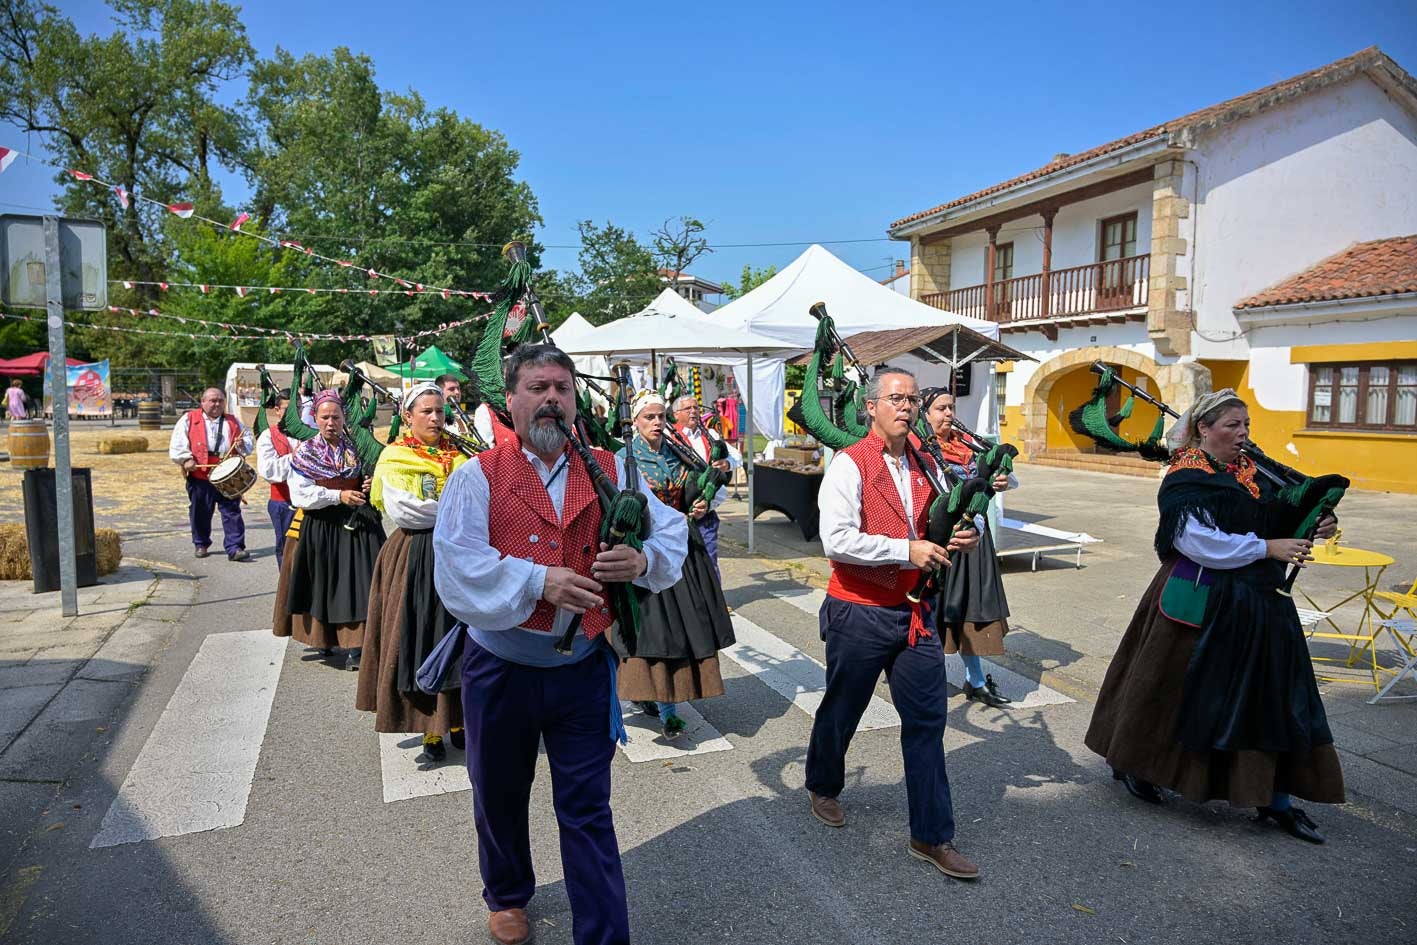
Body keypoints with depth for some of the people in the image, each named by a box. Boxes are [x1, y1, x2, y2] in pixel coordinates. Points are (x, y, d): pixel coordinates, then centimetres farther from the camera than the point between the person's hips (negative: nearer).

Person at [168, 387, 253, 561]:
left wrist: (243, 445, -7)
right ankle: (201, 544, 29)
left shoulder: (233, 421, 13)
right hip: (199, 477, -1)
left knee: (232, 512, -3)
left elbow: (248, 442, 15)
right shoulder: (189, 419, 6)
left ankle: (235, 548, -2)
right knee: (200, 512, 11)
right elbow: (177, 443, -2)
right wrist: (185, 459, -15)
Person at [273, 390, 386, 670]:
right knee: (324, 583, 6)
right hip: (320, 528, -1)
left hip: (356, 526, 1)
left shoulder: (356, 448, 8)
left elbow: (370, 477, 20)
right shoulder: (304, 453, 1)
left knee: (354, 582, -5)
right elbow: (301, 494, -9)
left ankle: (354, 646, -5)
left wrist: (369, 487, -3)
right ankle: (323, 637, 26)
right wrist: (339, 495, -17)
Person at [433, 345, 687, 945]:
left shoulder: (610, 472, 1)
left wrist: (643, 559, -20)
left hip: (583, 669, 0)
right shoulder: (479, 476, -6)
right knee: (500, 798, 21)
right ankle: (507, 896, 49)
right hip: (500, 669, 0)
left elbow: (672, 531, 1)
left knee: (587, 810, 8)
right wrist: (537, 581, -24)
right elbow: (456, 567, -17)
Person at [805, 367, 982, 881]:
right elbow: (836, 540, -24)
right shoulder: (849, 464, -13)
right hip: (859, 612, -5)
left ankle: (931, 836, 17)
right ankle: (823, 788, 42)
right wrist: (906, 550, -23)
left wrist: (961, 539, -2)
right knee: (841, 711, 14)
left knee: (927, 719, 6)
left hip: (915, 612, 6)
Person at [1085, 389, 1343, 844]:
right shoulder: (1185, 479, -13)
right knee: (1172, 689, 6)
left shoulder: (1252, 471, 8)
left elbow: (1277, 522, 14)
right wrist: (1267, 547, -22)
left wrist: (1311, 527, -6)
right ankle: (1130, 762, 27)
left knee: (1271, 696, 7)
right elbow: (1199, 541, -23)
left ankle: (1275, 799, 18)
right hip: (1200, 603, -7)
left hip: (1257, 603, 7)